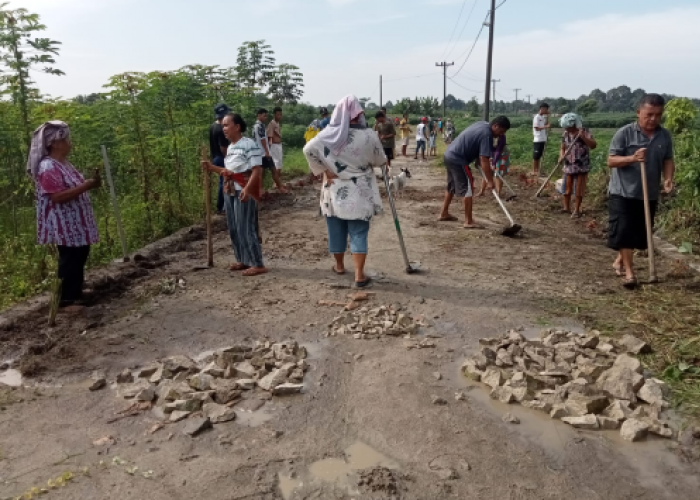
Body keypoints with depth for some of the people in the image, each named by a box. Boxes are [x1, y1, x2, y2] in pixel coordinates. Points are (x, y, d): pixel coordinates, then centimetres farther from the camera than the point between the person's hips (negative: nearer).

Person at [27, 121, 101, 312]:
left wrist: (90, 182, 6)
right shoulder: (48, 167, -19)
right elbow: (58, 196, -26)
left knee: (79, 258, 16)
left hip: (76, 223, 10)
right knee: (69, 261, -2)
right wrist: (86, 186, -25)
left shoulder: (64, 164, 13)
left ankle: (75, 294, 27)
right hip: (64, 226, -10)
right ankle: (66, 300, 9)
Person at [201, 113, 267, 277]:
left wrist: (247, 188, -27)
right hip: (230, 191, 9)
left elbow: (257, 170, -18)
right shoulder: (230, 147, 16)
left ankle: (258, 264, -2)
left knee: (245, 228, -8)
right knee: (233, 228, 11)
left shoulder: (249, 144, -12)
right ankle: (243, 260, 22)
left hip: (244, 191, -9)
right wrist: (212, 168, 9)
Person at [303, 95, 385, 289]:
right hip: (359, 193, -2)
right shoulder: (368, 135, -10)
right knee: (358, 233, 2)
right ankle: (359, 275, 0)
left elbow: (309, 149, -16)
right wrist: (385, 160, 26)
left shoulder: (330, 133, -7)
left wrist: (324, 170, -8)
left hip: (334, 191, 2)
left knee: (336, 230, 16)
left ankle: (339, 265, 33)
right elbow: (380, 160, 2)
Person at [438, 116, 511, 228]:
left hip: (450, 155, 10)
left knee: (452, 186, 22)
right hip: (458, 160, -10)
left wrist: (478, 161, 13)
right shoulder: (487, 135, -18)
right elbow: (484, 160, -22)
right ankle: (468, 221, -5)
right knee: (467, 188, -7)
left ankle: (444, 214, 32)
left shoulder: (483, 124, 11)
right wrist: (490, 180, -19)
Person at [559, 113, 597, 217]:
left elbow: (594, 145, -18)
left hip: (582, 166, -4)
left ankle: (577, 210, 15)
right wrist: (561, 156, -10)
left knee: (579, 189, 3)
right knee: (567, 188, 8)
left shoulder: (585, 132, -10)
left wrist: (583, 137, -31)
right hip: (569, 165, 4)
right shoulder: (565, 134, 2)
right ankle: (566, 207, 22)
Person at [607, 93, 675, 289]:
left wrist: (668, 178, -11)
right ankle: (629, 272, -1)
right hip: (623, 193, -5)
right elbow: (611, 161, -11)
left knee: (638, 233, 14)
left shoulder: (665, 136, 4)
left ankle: (619, 261, 34)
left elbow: (668, 160, 9)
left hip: (649, 195, 5)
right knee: (623, 232, -8)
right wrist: (632, 158, -29)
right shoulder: (625, 133, -10)